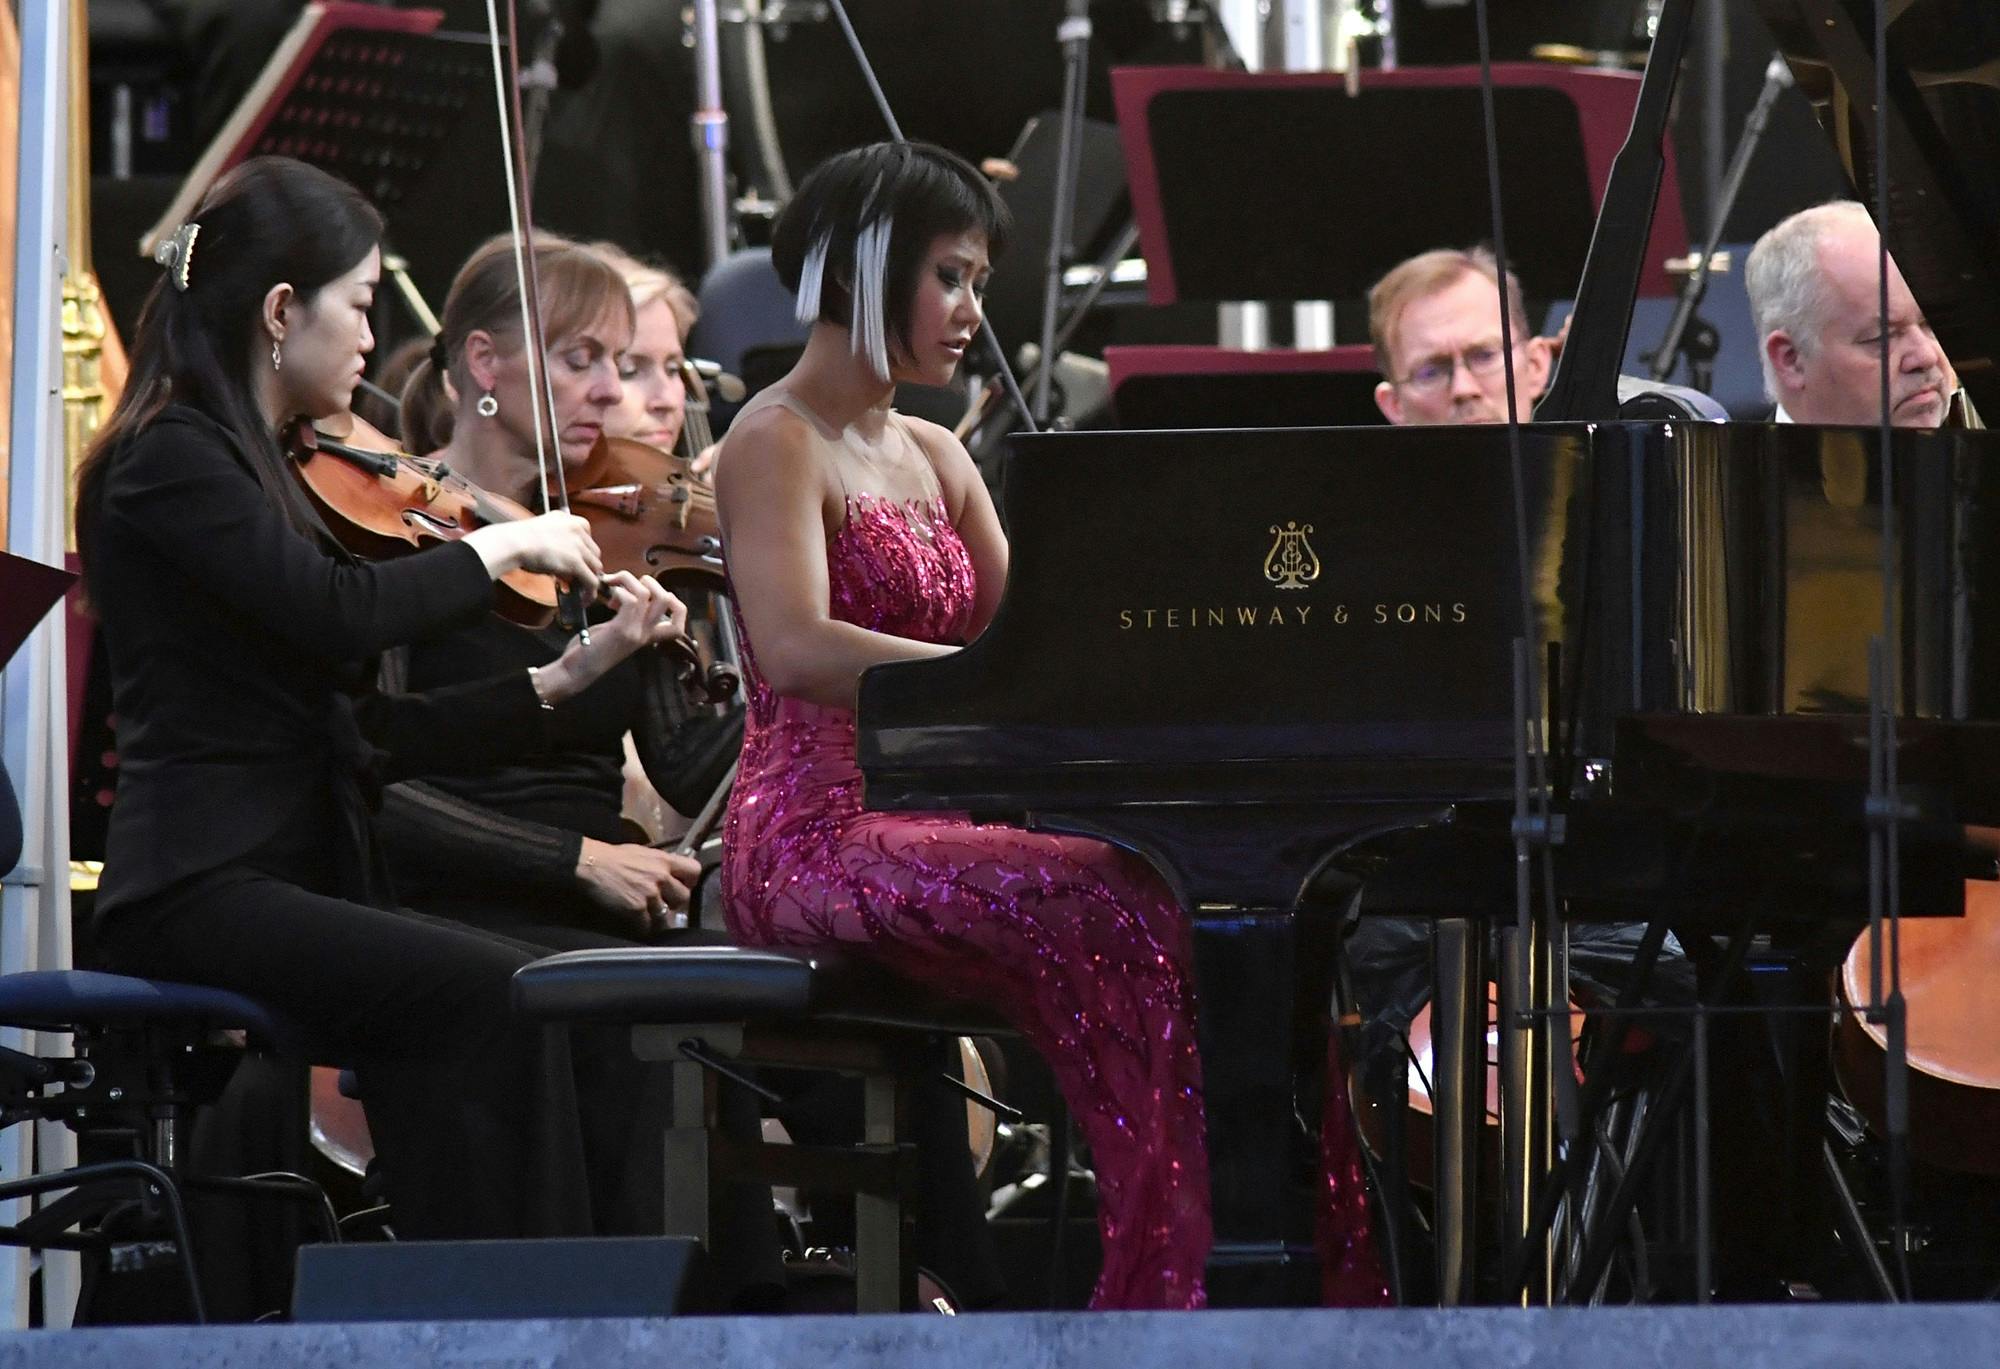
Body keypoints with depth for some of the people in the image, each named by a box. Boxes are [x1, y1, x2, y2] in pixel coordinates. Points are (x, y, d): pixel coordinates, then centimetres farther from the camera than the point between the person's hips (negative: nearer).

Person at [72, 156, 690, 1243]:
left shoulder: (262, 475, 20)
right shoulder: (168, 461, -7)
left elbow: (374, 733, 15)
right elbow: (343, 614, -23)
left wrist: (576, 671, 11)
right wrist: (501, 547, -8)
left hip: (304, 884, 8)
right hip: (195, 895, -8)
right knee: (500, 999, -26)